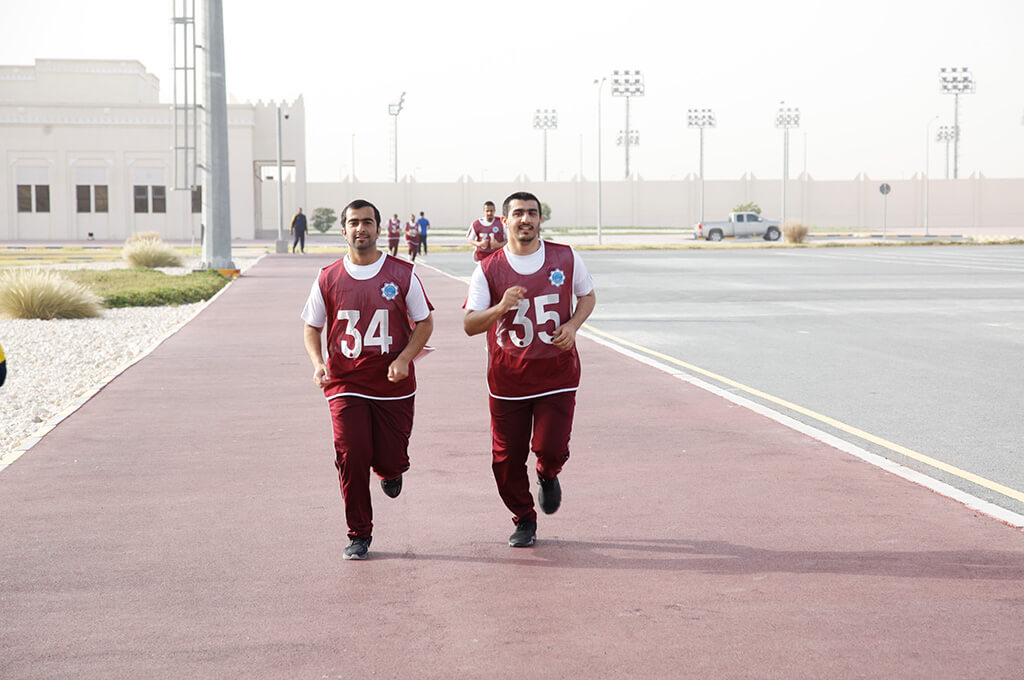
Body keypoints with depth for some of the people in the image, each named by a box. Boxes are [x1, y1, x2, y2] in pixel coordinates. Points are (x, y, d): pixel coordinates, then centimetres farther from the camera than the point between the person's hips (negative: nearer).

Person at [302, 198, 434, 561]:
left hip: (394, 385, 0)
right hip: (345, 385, 0)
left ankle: (390, 471, 41)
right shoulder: (328, 279, 2)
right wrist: (317, 362, -7)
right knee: (352, 458, -7)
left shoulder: (403, 273, 0)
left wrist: (404, 358, -11)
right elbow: (311, 327, 11)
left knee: (391, 460, 1)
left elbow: (425, 323, 5)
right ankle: (359, 535, 8)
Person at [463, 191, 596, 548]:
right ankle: (524, 520, 27)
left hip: (557, 374, 0)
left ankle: (548, 476, 28)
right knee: (507, 458, 2)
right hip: (507, 377, 0)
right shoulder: (488, 269, -4)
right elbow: (470, 325, -9)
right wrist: (501, 307, -28)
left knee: (551, 447, -11)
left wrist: (572, 326, -4)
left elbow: (588, 295, 15)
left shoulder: (565, 258, 0)